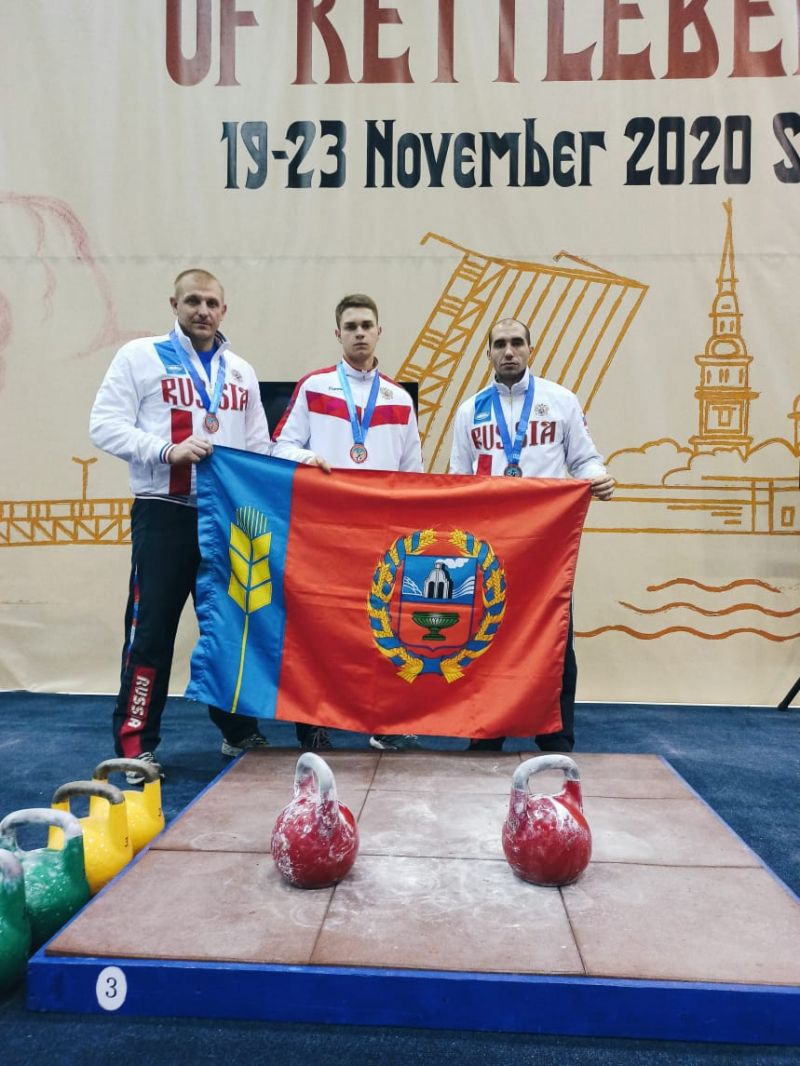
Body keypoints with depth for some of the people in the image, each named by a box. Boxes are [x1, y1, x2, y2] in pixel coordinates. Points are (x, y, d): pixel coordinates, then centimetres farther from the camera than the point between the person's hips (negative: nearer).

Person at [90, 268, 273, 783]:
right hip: (164, 513, -4)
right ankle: (136, 744, 7)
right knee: (151, 629, -4)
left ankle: (239, 730, 26)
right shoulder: (140, 356, 2)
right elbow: (105, 425, -6)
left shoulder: (242, 372, 16)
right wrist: (167, 450, -19)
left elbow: (258, 444, 19)